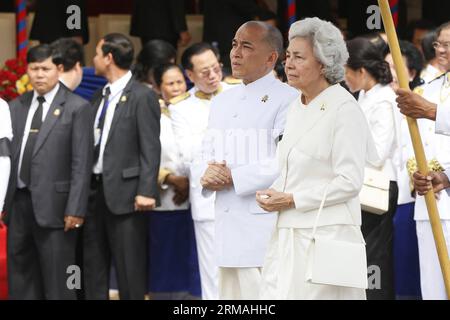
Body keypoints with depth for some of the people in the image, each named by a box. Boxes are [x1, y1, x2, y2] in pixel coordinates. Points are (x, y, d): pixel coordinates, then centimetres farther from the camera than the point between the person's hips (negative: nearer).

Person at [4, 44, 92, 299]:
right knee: (21, 280, 10)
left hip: (53, 205, -5)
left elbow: (81, 163, -7)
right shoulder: (16, 107, 12)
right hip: (18, 203, 5)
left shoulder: (76, 107, -3)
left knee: (57, 282, -2)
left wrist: (75, 209, -13)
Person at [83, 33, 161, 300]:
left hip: (124, 192, -8)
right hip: (96, 190, 8)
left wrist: (146, 191, -19)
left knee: (129, 270, -3)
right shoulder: (100, 98, 16)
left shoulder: (142, 96, -7)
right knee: (94, 267, 11)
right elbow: (92, 144, 16)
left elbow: (151, 148, -12)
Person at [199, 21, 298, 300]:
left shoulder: (288, 99, -7)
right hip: (228, 227, 8)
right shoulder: (223, 102, 19)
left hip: (266, 226, -8)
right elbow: (208, 155, 20)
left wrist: (233, 178, -16)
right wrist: (208, 177, -3)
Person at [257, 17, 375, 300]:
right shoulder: (296, 107, 15)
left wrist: (291, 200, -14)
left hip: (326, 234, -8)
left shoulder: (344, 108, -11)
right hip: (288, 235, 8)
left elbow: (349, 182, -15)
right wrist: (272, 194, 4)